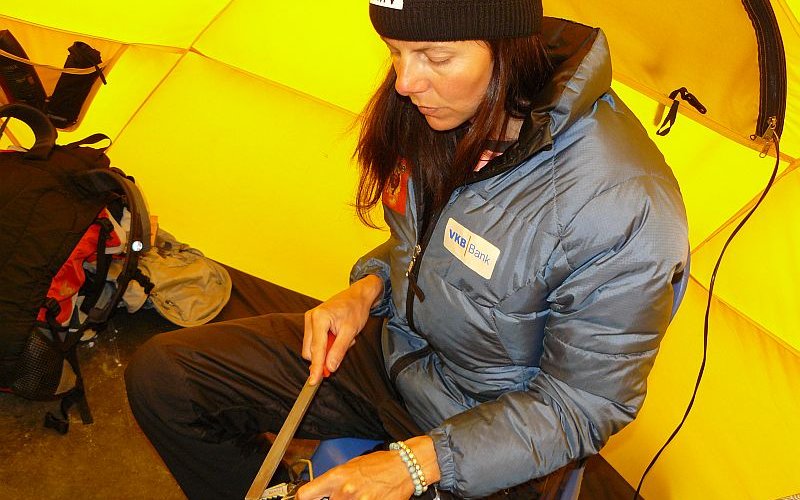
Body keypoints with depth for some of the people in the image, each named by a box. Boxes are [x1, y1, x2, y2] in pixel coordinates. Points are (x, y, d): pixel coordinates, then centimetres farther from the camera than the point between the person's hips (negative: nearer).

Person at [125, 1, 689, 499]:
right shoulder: (442, 112, -11)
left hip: (488, 420, -6)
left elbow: (579, 407, -20)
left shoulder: (622, 209, -31)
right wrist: (368, 288, -8)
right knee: (160, 373, 0)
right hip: (394, 346, 6)